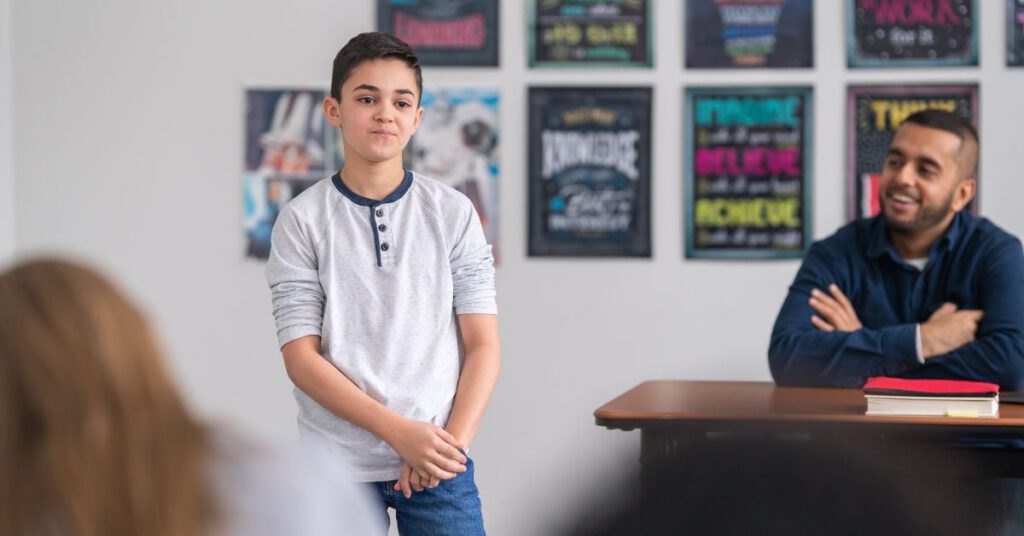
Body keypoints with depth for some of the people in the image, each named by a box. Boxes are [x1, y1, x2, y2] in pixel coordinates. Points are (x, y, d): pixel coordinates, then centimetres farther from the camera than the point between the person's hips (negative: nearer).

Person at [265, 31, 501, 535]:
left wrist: (454, 439, -11)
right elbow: (300, 356, -6)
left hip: (437, 461, 1)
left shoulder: (453, 213, 4)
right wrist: (400, 432, -15)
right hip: (338, 463, 0)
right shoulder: (302, 220, 0)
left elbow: (483, 345, 3)